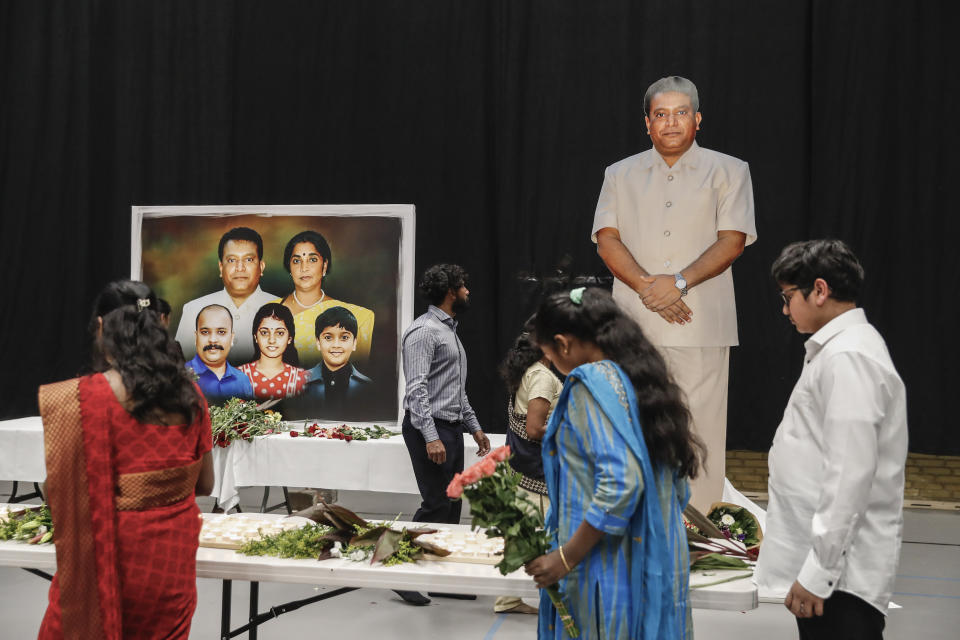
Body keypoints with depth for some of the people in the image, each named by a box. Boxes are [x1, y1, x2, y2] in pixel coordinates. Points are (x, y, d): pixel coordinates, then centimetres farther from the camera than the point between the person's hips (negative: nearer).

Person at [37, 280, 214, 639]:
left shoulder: (83, 398, -14)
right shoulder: (188, 394, -2)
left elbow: (60, 491, -12)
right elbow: (205, 484, 7)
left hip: (112, 555, -4)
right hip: (174, 557, 4)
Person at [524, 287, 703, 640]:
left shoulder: (593, 381, -13)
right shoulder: (641, 378, 12)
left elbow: (619, 484, -23)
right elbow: (678, 487, 15)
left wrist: (566, 557, -17)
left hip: (611, 568, -9)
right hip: (657, 564, 9)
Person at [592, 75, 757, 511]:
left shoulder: (728, 172, 10)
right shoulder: (620, 175, 17)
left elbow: (733, 241, -1)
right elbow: (606, 238, 5)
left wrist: (679, 282, -15)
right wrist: (646, 286, -12)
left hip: (701, 326, -2)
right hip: (634, 325, 2)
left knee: (700, 433, -4)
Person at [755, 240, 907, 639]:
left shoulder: (848, 358, -17)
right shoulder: (839, 349, 14)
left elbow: (850, 475, -23)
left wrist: (817, 572, -21)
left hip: (841, 572, -10)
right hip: (820, 561, 10)